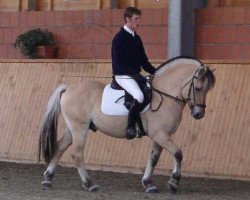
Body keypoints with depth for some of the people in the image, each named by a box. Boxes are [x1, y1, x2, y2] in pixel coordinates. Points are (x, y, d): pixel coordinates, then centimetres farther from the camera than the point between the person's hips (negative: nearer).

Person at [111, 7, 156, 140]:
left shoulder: (136, 38, 14)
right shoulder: (119, 38, -11)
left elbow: (143, 61, 18)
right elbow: (118, 63, -16)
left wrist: (155, 72, 4)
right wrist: (134, 72, -22)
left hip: (136, 74, 9)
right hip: (123, 76, -9)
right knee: (139, 96, -31)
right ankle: (130, 128, -23)